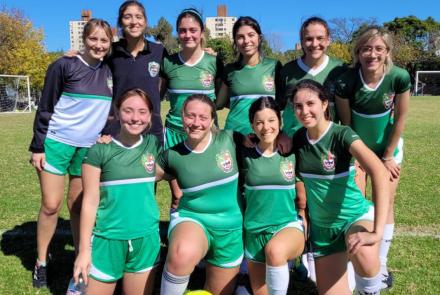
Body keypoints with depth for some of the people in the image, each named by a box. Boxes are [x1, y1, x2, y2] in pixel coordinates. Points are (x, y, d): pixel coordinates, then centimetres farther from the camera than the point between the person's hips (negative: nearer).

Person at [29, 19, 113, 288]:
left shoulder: (109, 72, 6)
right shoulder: (64, 66, -7)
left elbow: (112, 111, 15)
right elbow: (45, 109, -6)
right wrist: (37, 146, -8)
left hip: (90, 147, 4)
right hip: (57, 143, -3)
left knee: (78, 205, 12)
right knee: (51, 205, 0)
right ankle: (41, 262, 19)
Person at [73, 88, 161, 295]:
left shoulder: (154, 145, 0)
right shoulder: (99, 150, -9)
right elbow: (90, 202, -7)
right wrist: (84, 250, -6)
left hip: (147, 239, 3)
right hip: (108, 240, -3)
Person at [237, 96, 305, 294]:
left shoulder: (292, 153, -5)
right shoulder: (245, 154, -4)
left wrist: (305, 218, 7)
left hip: (288, 225, -2)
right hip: (255, 231, 3)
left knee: (275, 251, -36)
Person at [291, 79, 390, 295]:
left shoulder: (342, 135, -20)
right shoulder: (298, 139, -5)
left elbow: (379, 173, -34)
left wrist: (377, 232, -42)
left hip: (355, 215, -4)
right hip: (321, 226, 4)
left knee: (363, 255, -36)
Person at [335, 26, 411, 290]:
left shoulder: (400, 77, -22)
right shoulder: (346, 82, -23)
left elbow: (401, 118, -11)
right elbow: (346, 123, -11)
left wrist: (388, 156, -6)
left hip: (389, 148, 1)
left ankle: (382, 264, 19)